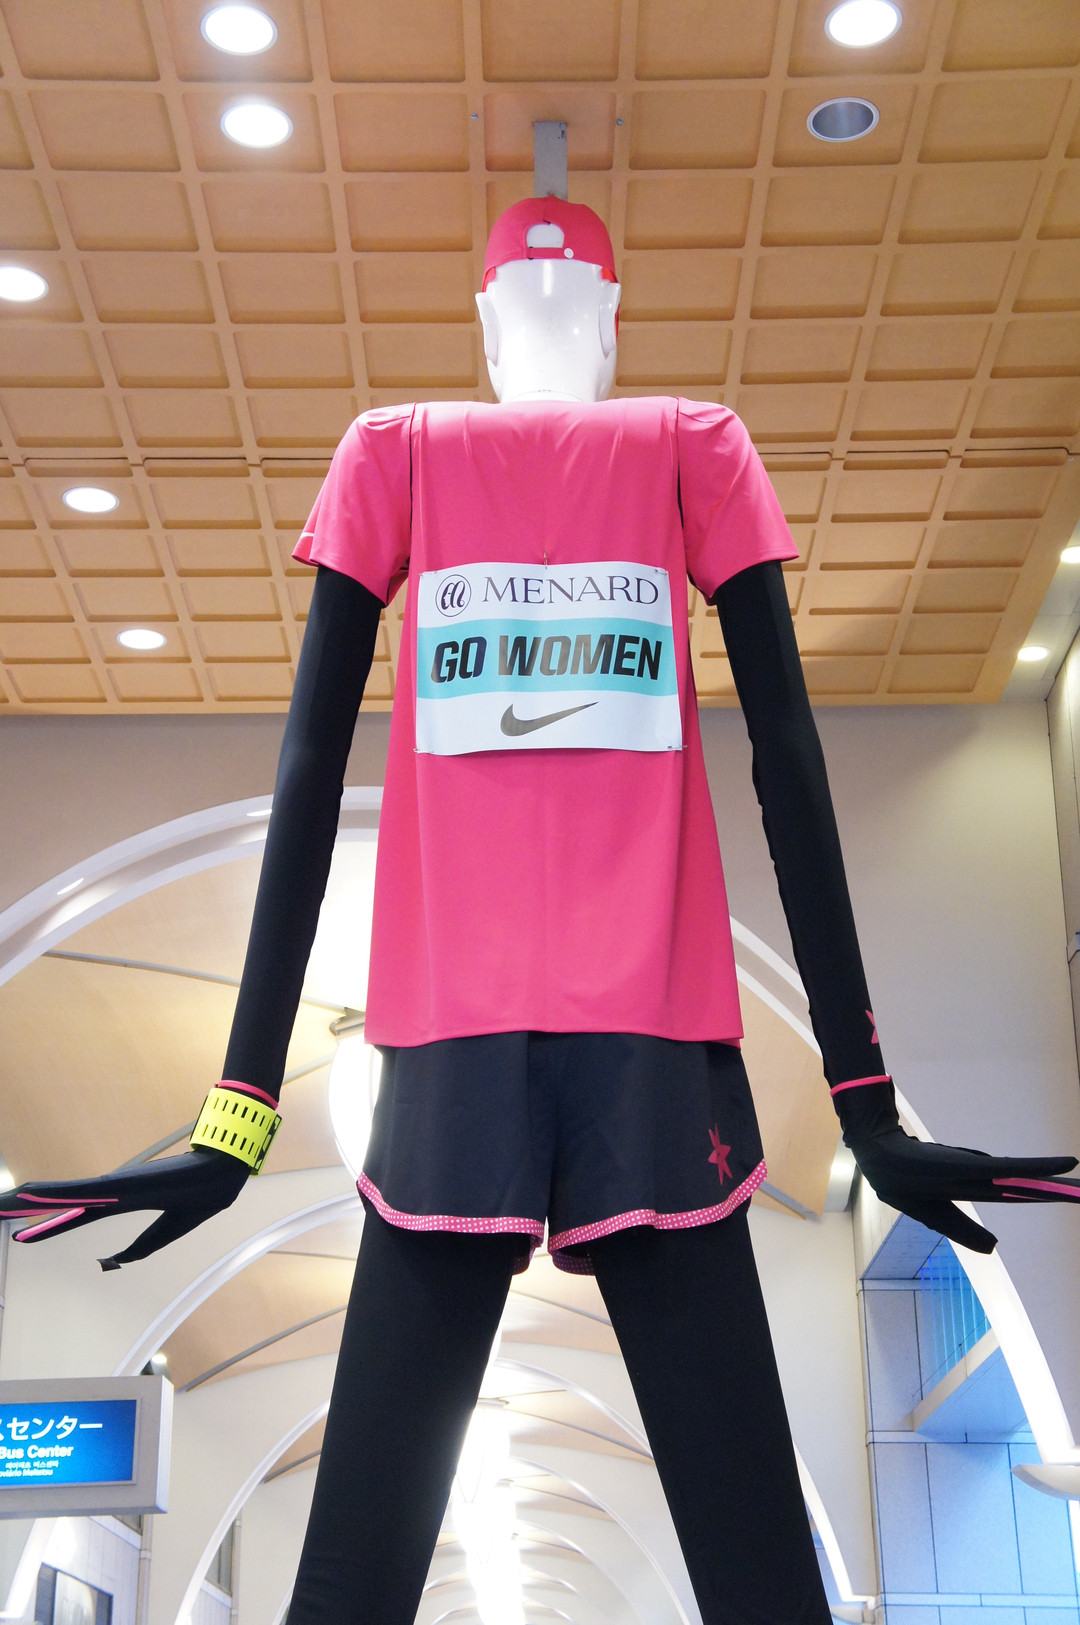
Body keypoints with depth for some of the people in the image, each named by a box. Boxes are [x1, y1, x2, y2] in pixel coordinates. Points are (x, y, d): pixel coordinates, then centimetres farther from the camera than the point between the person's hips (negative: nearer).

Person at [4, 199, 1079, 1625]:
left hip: (451, 1042, 1)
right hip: (657, 1039, 0)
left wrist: (239, 1113, 5)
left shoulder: (393, 450, 13)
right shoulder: (696, 444, 13)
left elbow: (311, 755, 6)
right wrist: (867, 1100, 4)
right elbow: (787, 749, 6)